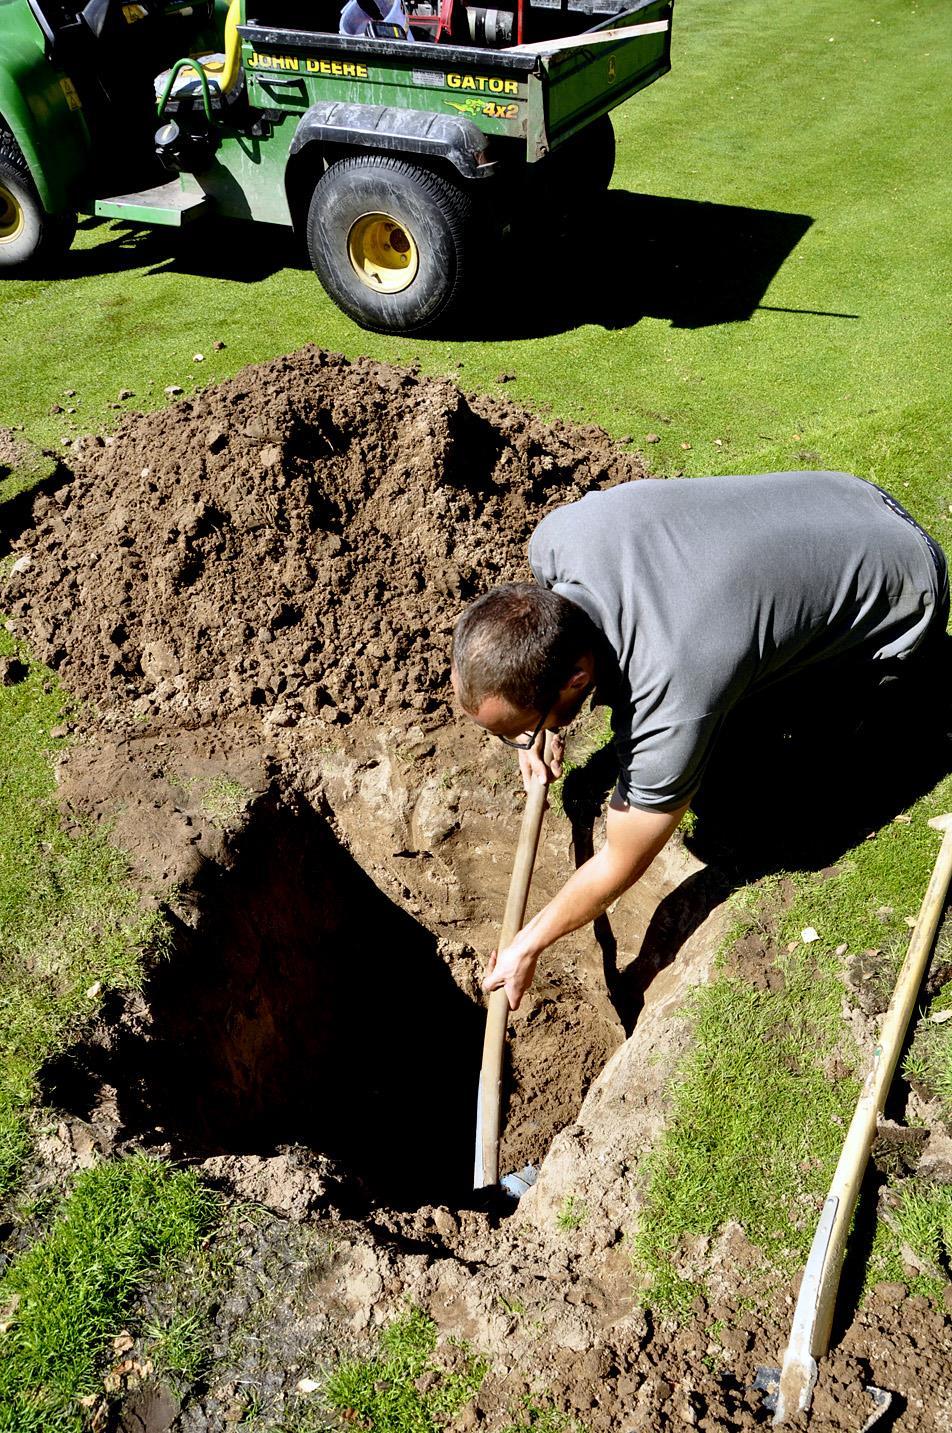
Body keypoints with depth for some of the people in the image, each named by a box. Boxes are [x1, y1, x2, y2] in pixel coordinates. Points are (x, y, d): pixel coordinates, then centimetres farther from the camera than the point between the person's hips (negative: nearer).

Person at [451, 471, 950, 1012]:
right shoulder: (556, 537, -25)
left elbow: (619, 866, -21)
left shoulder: (676, 707, -39)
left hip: (903, 602, -6)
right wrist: (546, 726, 5)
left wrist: (526, 948, -7)